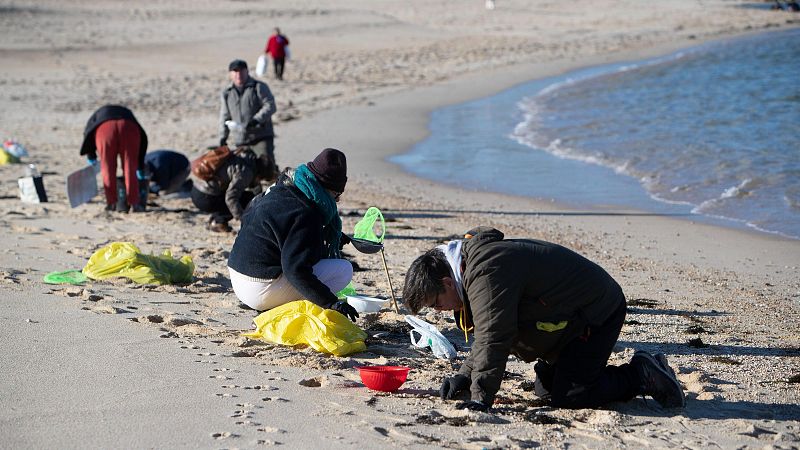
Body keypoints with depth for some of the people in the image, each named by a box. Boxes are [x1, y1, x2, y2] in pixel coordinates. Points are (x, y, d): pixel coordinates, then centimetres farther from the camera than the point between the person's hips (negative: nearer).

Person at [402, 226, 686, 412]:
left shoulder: (487, 273, -28)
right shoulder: (475, 260, 8)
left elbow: (493, 337, -32)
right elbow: (487, 331, 17)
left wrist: (480, 398, -28)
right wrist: (466, 375, 5)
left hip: (598, 313, -11)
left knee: (567, 396, -14)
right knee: (546, 388, 12)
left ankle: (641, 375, -1)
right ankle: (643, 373, 15)